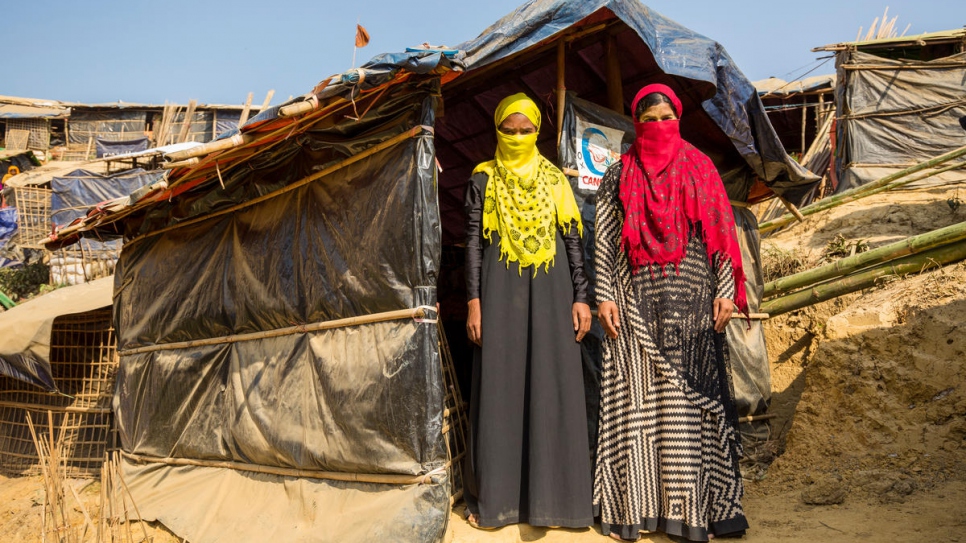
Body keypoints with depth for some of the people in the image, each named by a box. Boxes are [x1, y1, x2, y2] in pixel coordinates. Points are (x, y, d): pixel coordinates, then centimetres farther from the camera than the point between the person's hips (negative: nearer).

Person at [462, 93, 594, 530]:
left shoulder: (554, 179, 10)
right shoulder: (483, 180, 7)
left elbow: (572, 240, 7)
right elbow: (473, 242, 3)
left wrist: (580, 297, 0)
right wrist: (474, 300, -5)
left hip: (550, 290, 1)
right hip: (501, 292, -1)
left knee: (552, 390, 0)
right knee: (499, 389, 1)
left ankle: (551, 495, 10)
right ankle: (495, 495, 11)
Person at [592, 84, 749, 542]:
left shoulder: (699, 169, 8)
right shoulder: (619, 176, 8)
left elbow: (721, 234, 6)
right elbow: (604, 240, 5)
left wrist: (725, 291, -1)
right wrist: (604, 297, -2)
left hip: (691, 303, 0)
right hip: (637, 303, 0)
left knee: (689, 399, 2)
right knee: (638, 398, 2)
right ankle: (634, 506, 11)